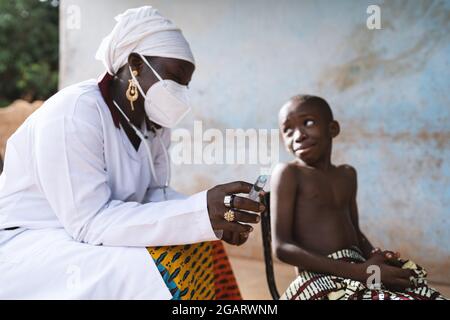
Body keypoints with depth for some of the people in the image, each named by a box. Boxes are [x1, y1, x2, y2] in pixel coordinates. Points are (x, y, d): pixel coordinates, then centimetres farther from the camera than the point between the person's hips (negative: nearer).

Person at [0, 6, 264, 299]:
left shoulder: (153, 121, 0)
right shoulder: (73, 113, -24)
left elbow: (154, 194, 1)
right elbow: (90, 221, -29)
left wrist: (217, 214, -18)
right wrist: (201, 213, -36)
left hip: (84, 236, 8)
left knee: (200, 250, -2)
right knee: (145, 274, -29)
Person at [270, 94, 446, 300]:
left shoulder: (347, 175, 17)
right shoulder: (288, 173, -3)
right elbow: (281, 246, -10)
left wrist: (376, 260, 0)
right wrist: (358, 272, -16)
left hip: (360, 267, 7)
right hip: (320, 281, -7)